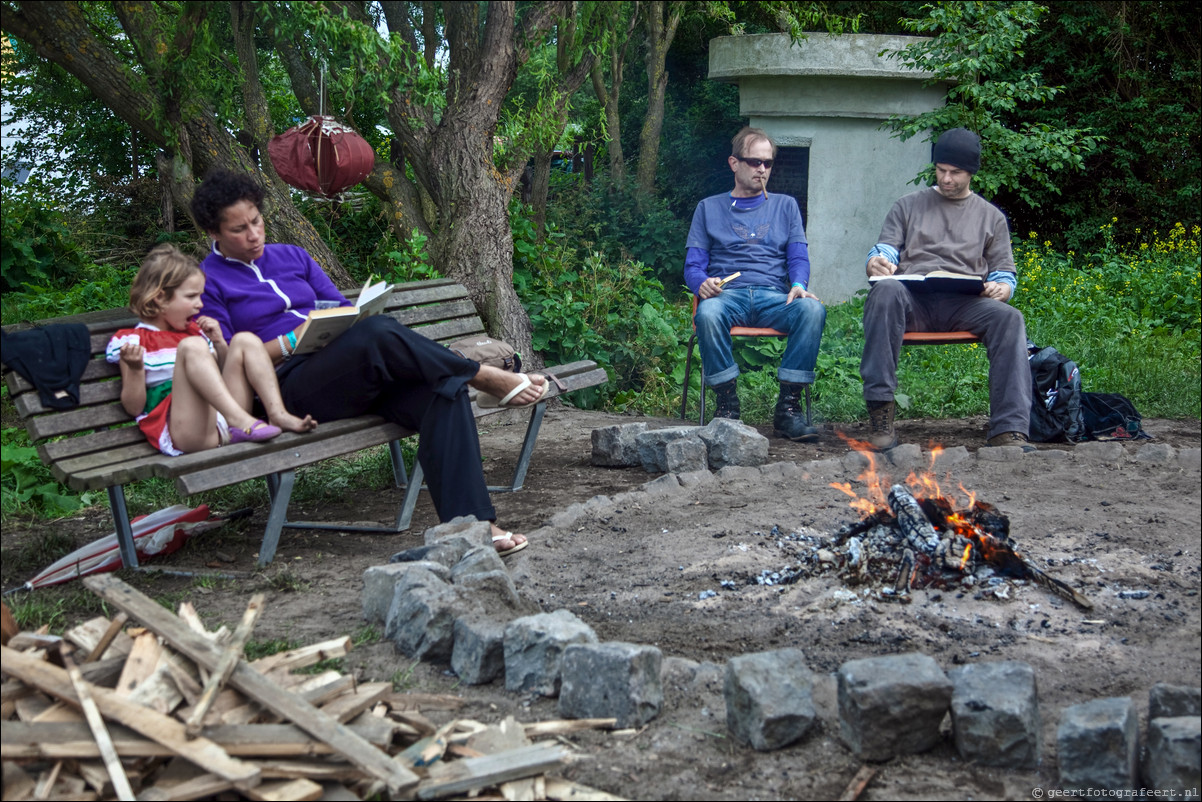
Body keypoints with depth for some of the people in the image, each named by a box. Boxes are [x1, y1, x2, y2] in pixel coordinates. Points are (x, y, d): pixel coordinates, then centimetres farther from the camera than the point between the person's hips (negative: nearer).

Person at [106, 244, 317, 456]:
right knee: (191, 346, -24)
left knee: (245, 340, -3)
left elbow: (226, 373, 32)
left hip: (223, 428, 6)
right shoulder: (132, 341, 9)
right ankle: (239, 418, -40)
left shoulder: (195, 330, 28)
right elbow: (134, 407, 3)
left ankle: (278, 415, -20)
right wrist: (135, 369, -14)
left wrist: (219, 343, 16)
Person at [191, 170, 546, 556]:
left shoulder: (292, 257, 24)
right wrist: (291, 341, -11)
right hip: (293, 384, -6)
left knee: (445, 389, -25)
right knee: (377, 332, -35)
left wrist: (359, 315, 1)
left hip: (365, 373, 6)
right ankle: (489, 379, -17)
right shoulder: (207, 282, 7)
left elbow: (343, 308, 25)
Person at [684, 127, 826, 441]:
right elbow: (693, 264, 12)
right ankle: (727, 404, -25)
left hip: (774, 297, 1)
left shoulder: (785, 206, 24)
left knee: (813, 309, -33)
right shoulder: (709, 208, 20)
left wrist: (798, 285, -12)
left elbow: (798, 258, 13)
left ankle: (788, 406, -29)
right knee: (708, 313, -38)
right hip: (727, 295, -1)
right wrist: (702, 284, -13)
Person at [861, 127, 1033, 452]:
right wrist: (876, 263, -12)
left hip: (966, 304, 1)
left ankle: (1009, 429, -37)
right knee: (885, 291, -37)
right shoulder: (909, 206, 24)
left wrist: (1001, 288, -6)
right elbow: (885, 250, 14)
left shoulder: (991, 217, 24)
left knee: (1009, 317, -32)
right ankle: (880, 410, -38)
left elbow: (1005, 275, 20)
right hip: (913, 300, -1)